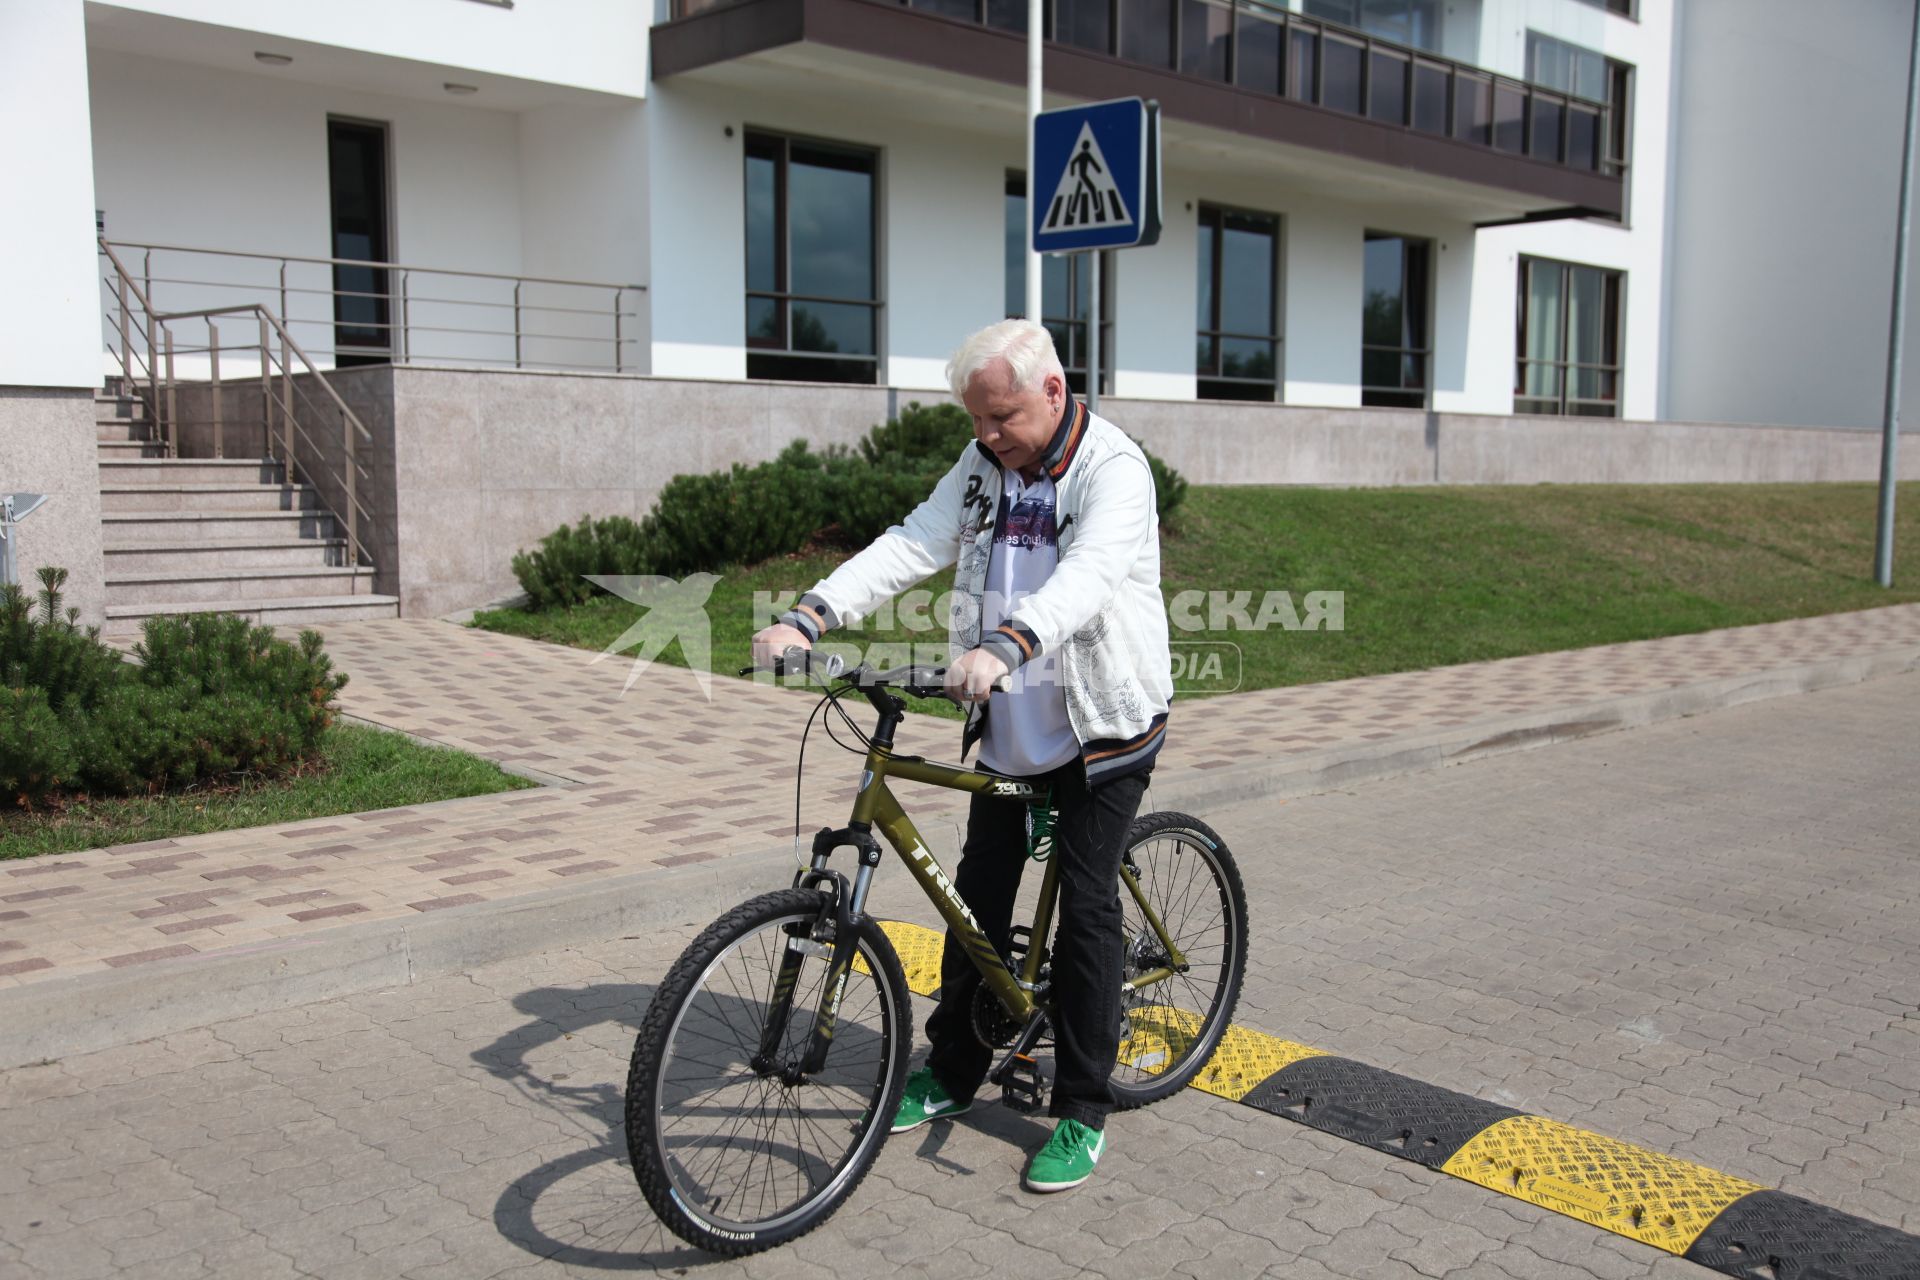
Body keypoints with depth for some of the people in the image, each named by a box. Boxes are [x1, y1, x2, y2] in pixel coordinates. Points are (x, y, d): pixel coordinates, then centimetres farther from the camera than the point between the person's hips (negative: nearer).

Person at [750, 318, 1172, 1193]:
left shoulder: (1113, 469, -17)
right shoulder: (983, 467, 3)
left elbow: (1087, 573, -35)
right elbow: (911, 545, -8)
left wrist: (1007, 645, -52)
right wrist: (809, 614, -22)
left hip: (1103, 730, -6)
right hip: (1009, 730, 6)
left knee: (1085, 909, -2)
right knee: (978, 898, 13)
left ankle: (1082, 1112, 12)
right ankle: (953, 1071, 30)